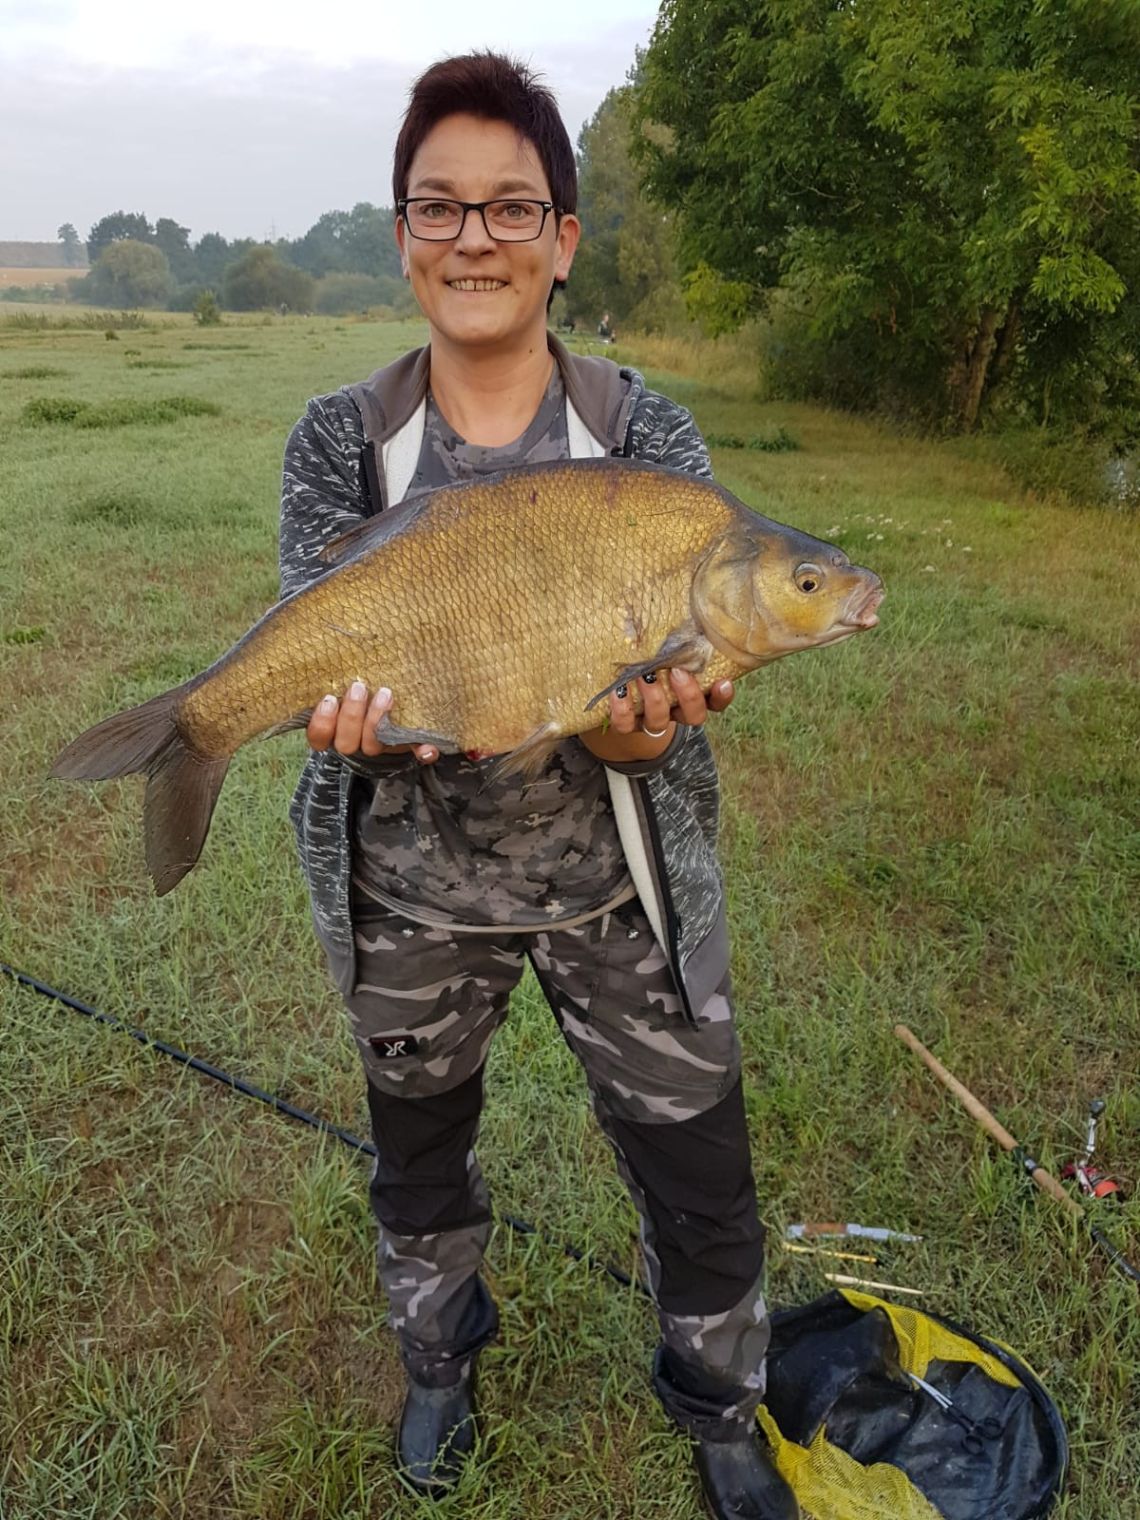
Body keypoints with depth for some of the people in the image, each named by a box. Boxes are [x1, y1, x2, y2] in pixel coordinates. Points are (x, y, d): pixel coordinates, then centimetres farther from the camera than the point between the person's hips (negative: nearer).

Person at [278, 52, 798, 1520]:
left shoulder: (650, 440, -9)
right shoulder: (339, 443, -6)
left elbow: (651, 725, -14)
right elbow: (315, 672, -11)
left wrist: (634, 719, -38)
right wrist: (367, 719, -34)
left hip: (614, 886, -1)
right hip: (411, 889, 2)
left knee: (701, 1188, 12)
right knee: (418, 1158, 24)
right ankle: (441, 1355, 58)